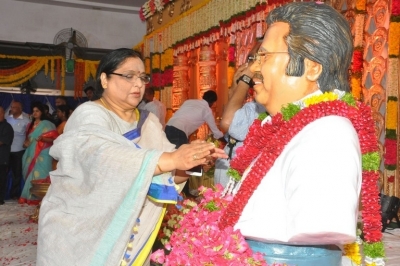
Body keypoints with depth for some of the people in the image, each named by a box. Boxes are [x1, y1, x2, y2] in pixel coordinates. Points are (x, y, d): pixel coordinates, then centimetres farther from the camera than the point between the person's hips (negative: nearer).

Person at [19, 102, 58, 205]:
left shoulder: (47, 125, -3)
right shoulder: (30, 125, 17)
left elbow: (54, 139, -8)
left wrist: (43, 139, -23)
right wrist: (26, 142, 4)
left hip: (42, 154, -6)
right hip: (31, 154, 6)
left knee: (39, 175, -11)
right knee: (30, 175, 4)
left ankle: (37, 197, -6)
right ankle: (28, 196, 9)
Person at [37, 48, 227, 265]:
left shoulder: (148, 122, 6)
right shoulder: (89, 115, -14)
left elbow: (169, 175, -1)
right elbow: (102, 154, -34)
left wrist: (193, 161, -22)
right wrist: (171, 160, -42)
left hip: (128, 232, 6)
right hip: (80, 231, -5)